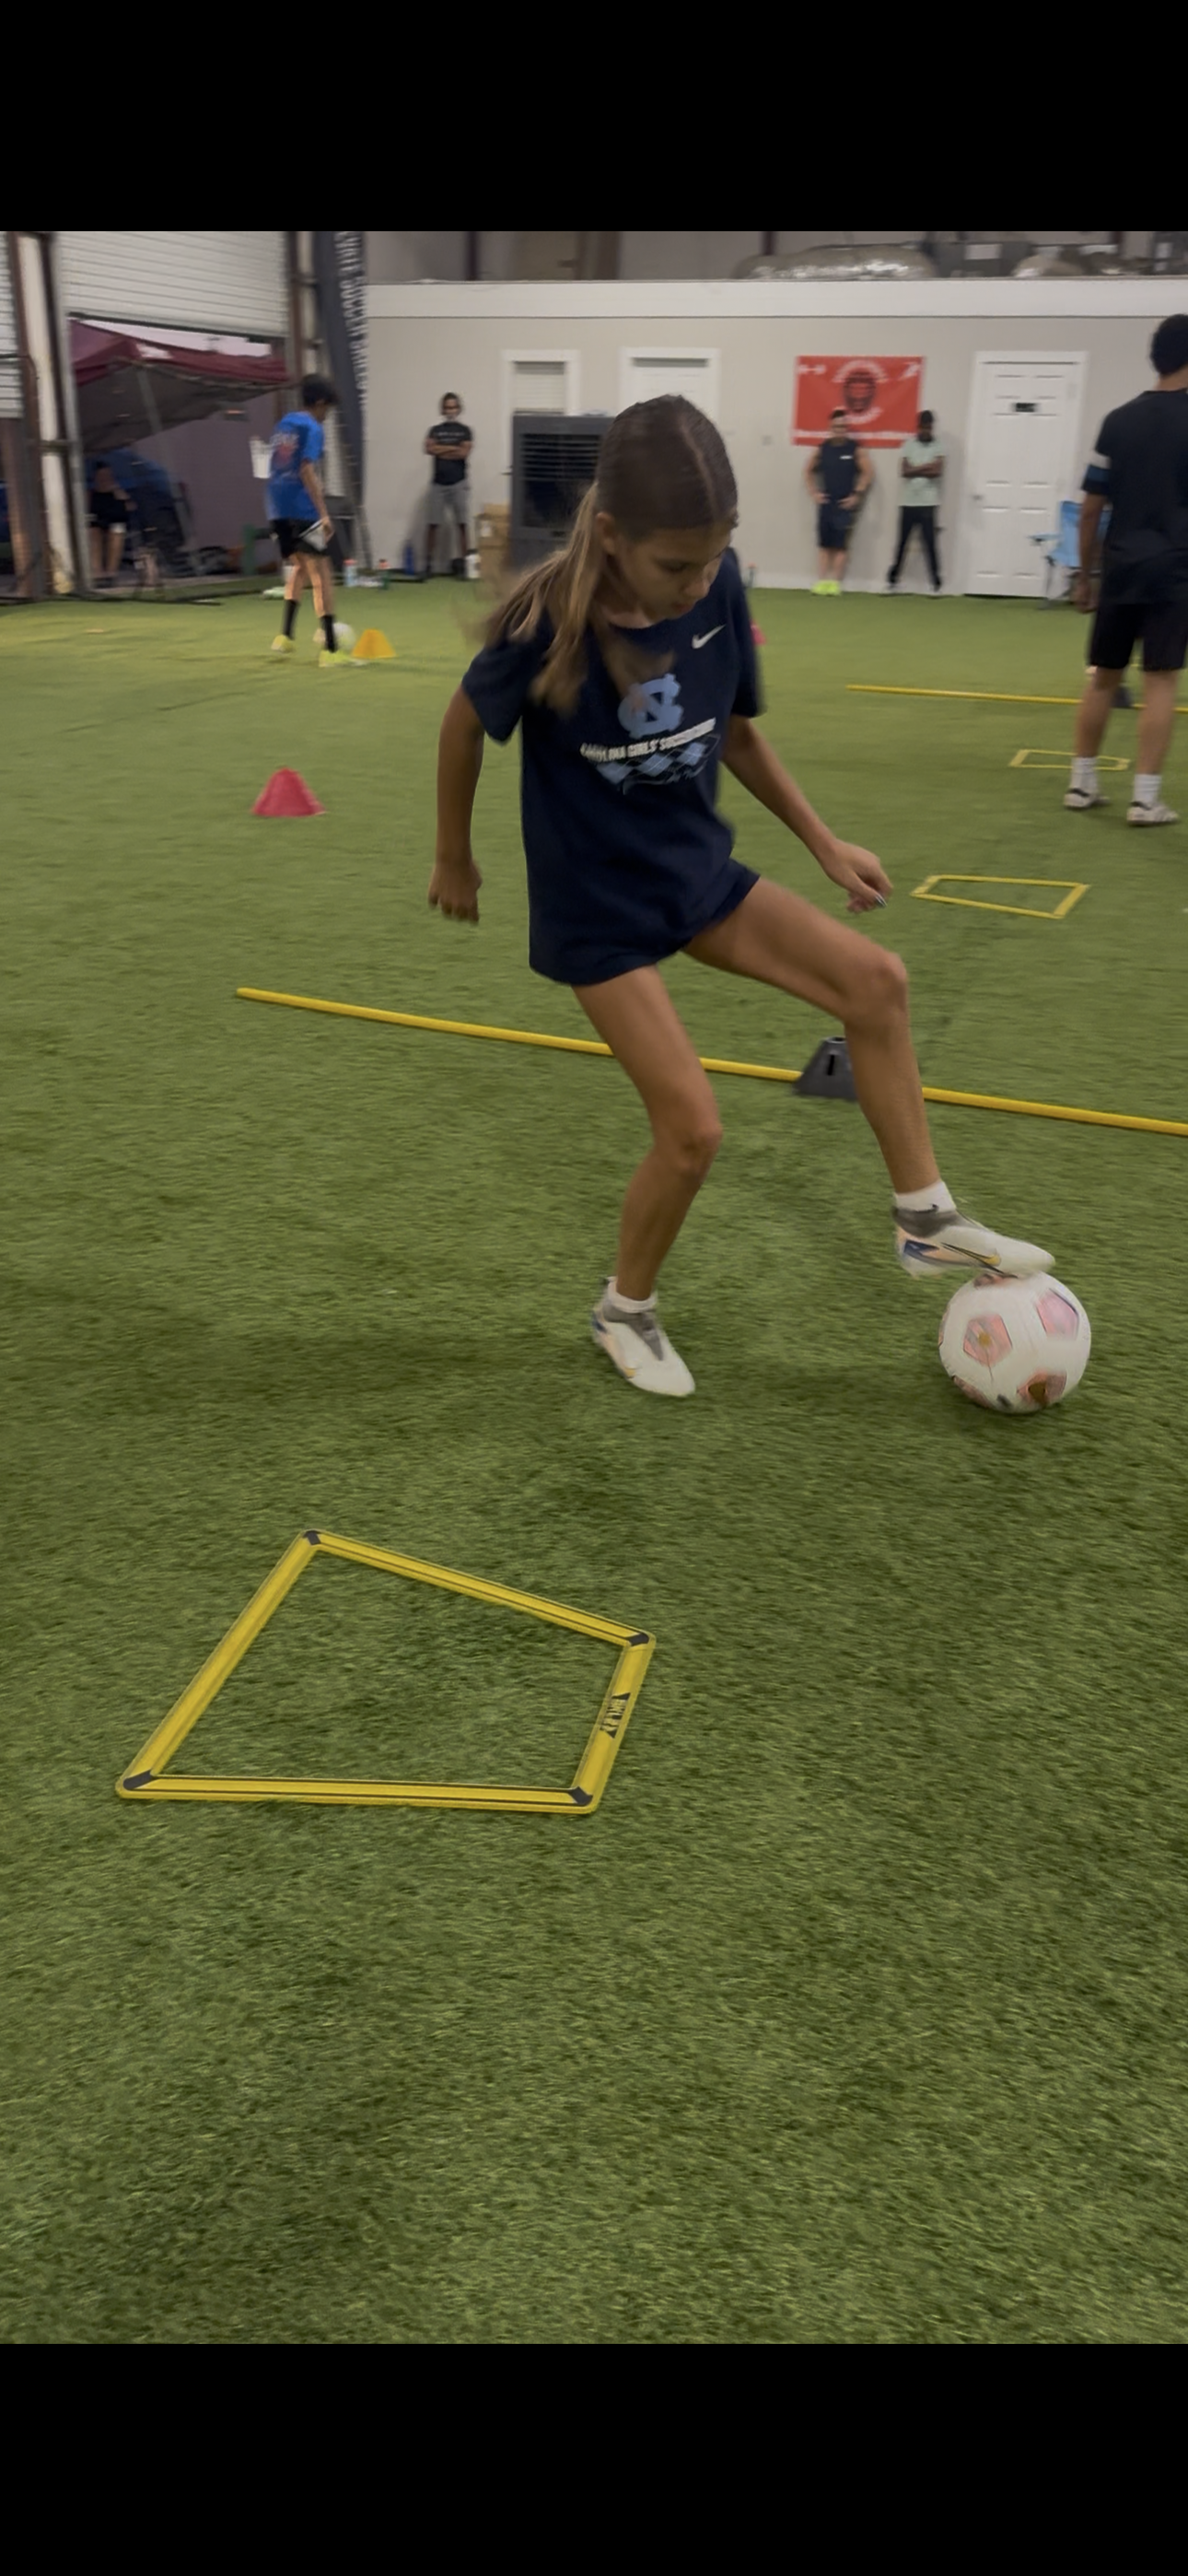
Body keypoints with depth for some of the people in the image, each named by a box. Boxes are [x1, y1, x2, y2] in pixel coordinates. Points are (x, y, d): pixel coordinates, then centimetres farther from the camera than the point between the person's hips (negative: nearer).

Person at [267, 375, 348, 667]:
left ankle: (285, 635, 14)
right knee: (322, 574, -5)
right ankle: (330, 651, -9)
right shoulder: (312, 428, -7)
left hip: (279, 511, 8)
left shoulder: (283, 425, 17)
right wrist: (324, 514, -20)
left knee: (299, 567, 23)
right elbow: (307, 471, -17)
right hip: (302, 511, -8)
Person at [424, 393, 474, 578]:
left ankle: (462, 560, 3)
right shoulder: (435, 429, 8)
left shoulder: (465, 430, 5)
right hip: (438, 483, 1)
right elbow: (429, 449, -8)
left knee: (462, 524, -2)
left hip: (459, 483, -1)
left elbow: (464, 453, -10)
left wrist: (441, 449, -5)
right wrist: (453, 447, -9)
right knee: (433, 524, 0)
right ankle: (428, 562, 5)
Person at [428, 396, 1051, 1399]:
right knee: (694, 1130, -10)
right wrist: (453, 859, 5)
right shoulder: (546, 627, -24)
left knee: (875, 979, -5)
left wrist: (825, 843, 7)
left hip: (700, 869, 6)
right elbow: (465, 724, -6)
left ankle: (927, 1219, 9)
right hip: (596, 908, -5)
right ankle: (626, 1311, 17)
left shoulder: (718, 589, -10)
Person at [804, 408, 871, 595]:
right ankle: (821, 582, 2)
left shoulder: (855, 449, -1)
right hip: (825, 503, 3)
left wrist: (856, 495, -7)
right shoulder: (823, 448, 6)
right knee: (824, 544, 1)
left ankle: (835, 584, -1)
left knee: (840, 545, -3)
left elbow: (866, 473, -1)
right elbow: (809, 471, 16)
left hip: (844, 504, -3)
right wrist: (814, 492, 7)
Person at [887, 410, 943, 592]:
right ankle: (892, 580, 15)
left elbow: (937, 471, -12)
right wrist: (927, 466, -10)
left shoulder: (938, 446, 1)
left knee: (930, 544, -4)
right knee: (902, 543, 7)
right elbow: (904, 471, -6)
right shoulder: (908, 444, 6)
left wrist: (915, 470, -9)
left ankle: (937, 584, -1)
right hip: (908, 502, 2)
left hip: (928, 503, -2)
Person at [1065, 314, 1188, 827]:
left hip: (1121, 567, 4)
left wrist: (1086, 574, 14)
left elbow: (1090, 509, 6)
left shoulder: (1119, 420, 5)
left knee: (1102, 677, 11)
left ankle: (1082, 783, 16)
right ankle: (1145, 798, -3)